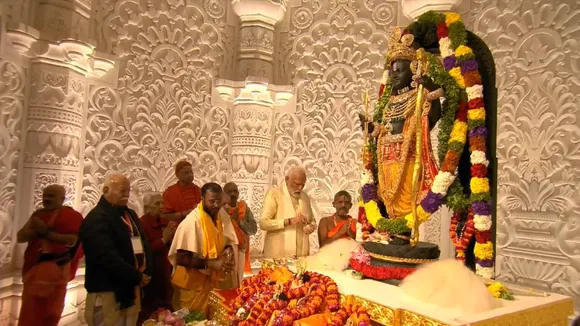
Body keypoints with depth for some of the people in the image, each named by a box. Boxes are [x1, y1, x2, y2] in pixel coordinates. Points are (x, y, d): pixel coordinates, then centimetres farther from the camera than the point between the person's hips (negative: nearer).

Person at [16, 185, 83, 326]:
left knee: (50, 313, 6)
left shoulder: (71, 215, -7)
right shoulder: (38, 214, 14)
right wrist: (36, 231, -12)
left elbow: (72, 241, -18)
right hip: (34, 269, 6)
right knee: (29, 314, 13)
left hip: (55, 270, -6)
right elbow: (20, 236, 7)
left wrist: (47, 233, -20)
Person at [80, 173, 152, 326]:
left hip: (131, 288, 8)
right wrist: (137, 277, -16)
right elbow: (109, 258, -24)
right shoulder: (97, 219, -15)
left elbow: (142, 243, 18)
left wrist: (145, 272, 2)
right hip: (108, 291, -8)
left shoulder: (130, 214, 13)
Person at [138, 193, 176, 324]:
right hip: (149, 275, -7)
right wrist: (163, 239, -21)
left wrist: (172, 238, -4)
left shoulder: (163, 223, 8)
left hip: (164, 273, 7)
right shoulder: (142, 224, -15)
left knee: (166, 310, 18)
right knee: (148, 313, 5)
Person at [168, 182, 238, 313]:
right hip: (193, 283, -6)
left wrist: (229, 250, -16)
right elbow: (182, 258, -24)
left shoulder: (222, 214, -5)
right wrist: (210, 263, -30)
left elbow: (231, 240, 6)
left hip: (213, 279, 6)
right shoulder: (191, 222, -25)